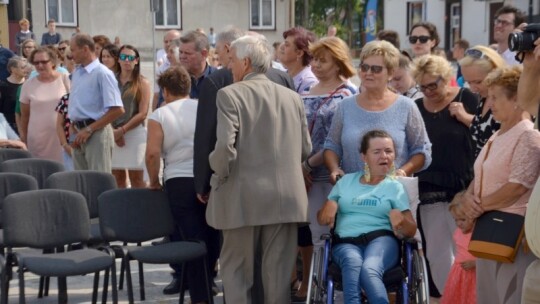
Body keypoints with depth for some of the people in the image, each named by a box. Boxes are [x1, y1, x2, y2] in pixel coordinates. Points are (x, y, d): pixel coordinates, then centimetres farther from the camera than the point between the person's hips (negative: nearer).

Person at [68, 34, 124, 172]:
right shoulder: (76, 73, 13)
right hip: (79, 133, 8)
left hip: (97, 133, -8)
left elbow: (117, 110, -18)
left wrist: (89, 130, -16)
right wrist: (73, 128, 6)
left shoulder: (102, 73, -12)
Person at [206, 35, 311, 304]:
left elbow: (225, 146, -17)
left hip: (243, 196, -4)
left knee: (238, 269, 8)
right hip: (286, 197, 4)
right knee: (278, 272, 10)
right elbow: (305, 149, 8)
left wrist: (219, 175, 1)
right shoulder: (292, 97, 7)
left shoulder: (230, 94, -8)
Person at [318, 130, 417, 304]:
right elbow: (321, 218, 22)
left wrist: (400, 218, -13)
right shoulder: (346, 181, 20)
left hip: (381, 240, -1)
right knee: (353, 263, -37)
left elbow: (411, 231, 10)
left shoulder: (395, 187, 14)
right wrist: (330, 205, -1)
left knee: (369, 270, -37)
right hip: (346, 242, 1)